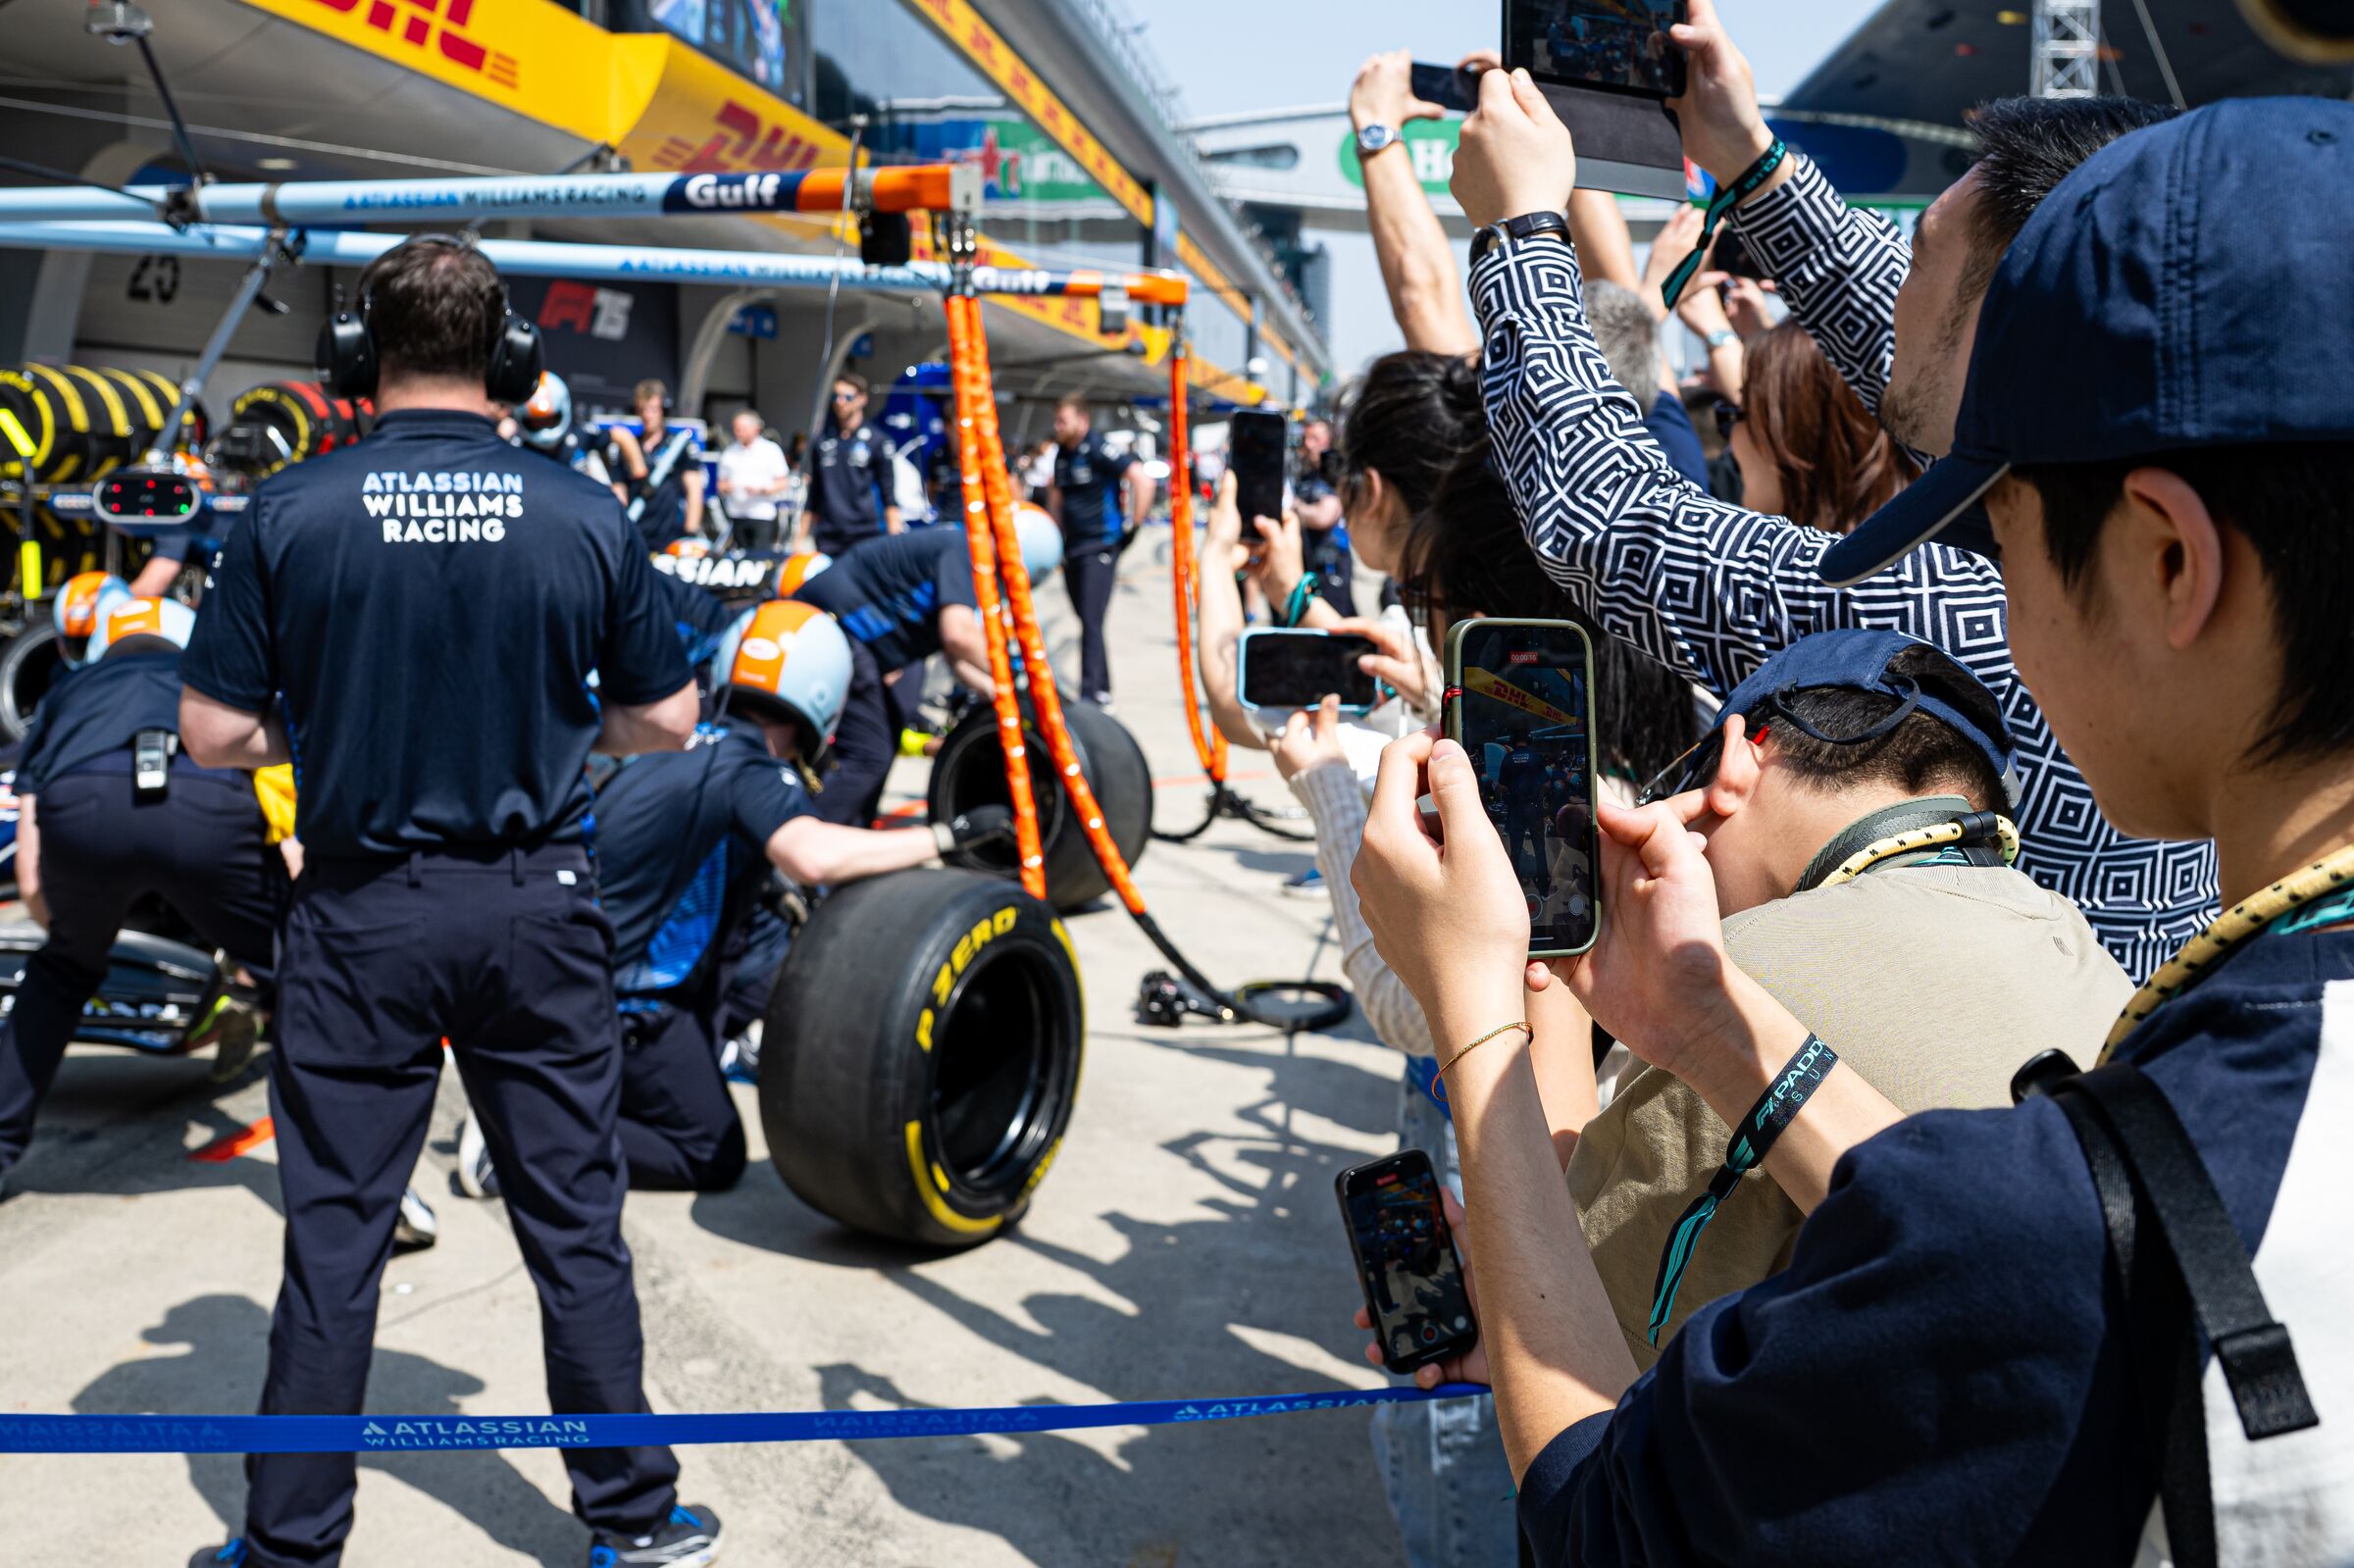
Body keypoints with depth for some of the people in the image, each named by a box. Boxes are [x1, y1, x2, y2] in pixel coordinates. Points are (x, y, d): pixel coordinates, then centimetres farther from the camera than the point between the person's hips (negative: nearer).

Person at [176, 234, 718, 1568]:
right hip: (538, 907, 1)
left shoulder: (290, 514, -8)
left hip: (360, 911, 0)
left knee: (335, 1235, 11)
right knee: (577, 1222, 11)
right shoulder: (587, 517, -6)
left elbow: (215, 735, -5)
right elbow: (664, 723, 1)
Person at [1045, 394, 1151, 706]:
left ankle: (1091, 693, -10)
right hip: (1072, 548, 8)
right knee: (1085, 620, 12)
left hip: (1100, 548, -8)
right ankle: (1102, 687, 22)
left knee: (1091, 622, -11)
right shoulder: (1062, 454, 12)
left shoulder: (1097, 451, -12)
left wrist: (1133, 524, -13)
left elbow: (1143, 480, -18)